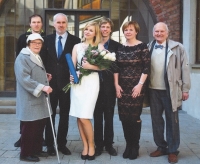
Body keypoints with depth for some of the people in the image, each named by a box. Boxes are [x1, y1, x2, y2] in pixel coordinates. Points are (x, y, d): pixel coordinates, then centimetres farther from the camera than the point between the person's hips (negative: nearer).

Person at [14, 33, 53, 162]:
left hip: (39, 98, 9)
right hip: (29, 100, -9)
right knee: (29, 127, -2)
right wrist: (42, 87, -28)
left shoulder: (37, 58, 19)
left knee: (40, 125, 12)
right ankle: (26, 153, 10)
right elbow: (24, 78, -23)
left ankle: (37, 150, 26)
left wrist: (46, 78, 13)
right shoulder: (22, 58, -11)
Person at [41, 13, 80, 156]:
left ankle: (62, 143, 21)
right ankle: (50, 144, 18)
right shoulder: (48, 39, 7)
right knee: (50, 114, 8)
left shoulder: (75, 40, -1)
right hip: (51, 81, 2)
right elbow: (44, 60, 8)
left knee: (65, 114, 9)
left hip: (67, 82, -1)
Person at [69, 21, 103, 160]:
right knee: (78, 117, 3)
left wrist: (91, 66, -14)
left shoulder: (100, 47, 5)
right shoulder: (77, 46, 14)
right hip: (78, 81, 4)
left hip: (91, 82, -4)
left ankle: (91, 146, 9)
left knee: (84, 117, -10)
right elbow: (72, 65, 6)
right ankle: (85, 146, 16)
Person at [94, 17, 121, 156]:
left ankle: (109, 144, 19)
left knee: (109, 116, 8)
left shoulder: (116, 46, 3)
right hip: (96, 84, 1)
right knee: (97, 116, 7)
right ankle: (99, 144, 16)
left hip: (110, 85, -1)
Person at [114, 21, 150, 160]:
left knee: (135, 116, -1)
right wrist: (116, 84, -1)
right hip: (122, 87, 4)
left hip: (136, 87, -4)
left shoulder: (142, 46, -4)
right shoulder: (120, 48, 8)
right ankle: (128, 145, 20)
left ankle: (135, 146, 14)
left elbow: (146, 67, -9)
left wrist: (140, 84, -15)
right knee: (124, 117, 6)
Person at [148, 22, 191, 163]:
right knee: (156, 119, 12)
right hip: (153, 90, 4)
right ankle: (161, 147, 28)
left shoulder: (177, 47, -3)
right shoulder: (148, 48, 7)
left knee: (172, 120, 5)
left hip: (170, 91, -4)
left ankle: (173, 150, 18)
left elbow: (185, 68, -3)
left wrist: (185, 89, -5)